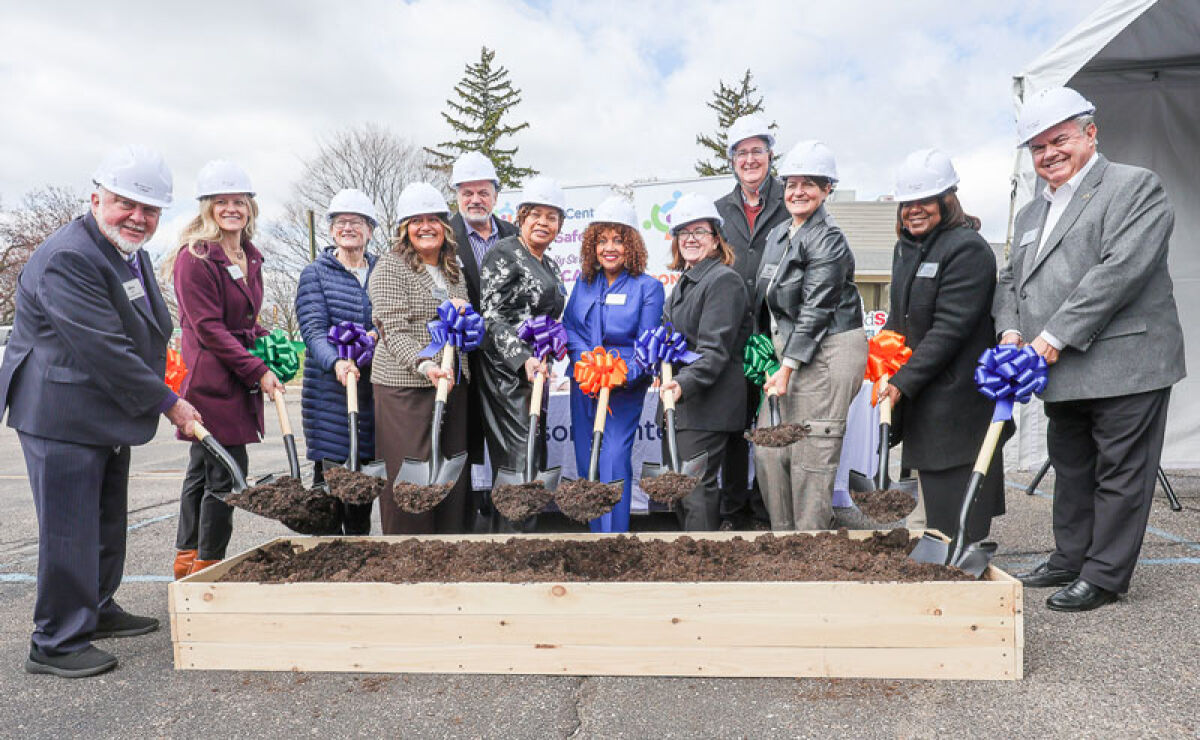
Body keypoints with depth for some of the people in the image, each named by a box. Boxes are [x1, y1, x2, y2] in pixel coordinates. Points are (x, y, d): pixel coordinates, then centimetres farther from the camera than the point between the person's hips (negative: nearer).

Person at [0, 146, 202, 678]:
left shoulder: (132, 253, 11)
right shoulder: (67, 258, -22)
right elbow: (105, 350, -26)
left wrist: (159, 370, 11)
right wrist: (168, 404, -20)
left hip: (110, 414, 10)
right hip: (62, 417, -10)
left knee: (108, 520, 19)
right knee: (69, 529, -3)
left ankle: (98, 609, 36)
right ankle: (56, 643, 10)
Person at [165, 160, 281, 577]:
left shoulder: (250, 257, 14)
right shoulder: (195, 257, -11)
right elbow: (208, 328, -16)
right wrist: (257, 372, -18)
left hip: (238, 380, 9)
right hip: (210, 379, -9)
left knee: (203, 469, 16)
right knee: (228, 471, -8)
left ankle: (187, 560, 29)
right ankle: (208, 565, 6)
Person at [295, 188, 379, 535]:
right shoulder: (316, 274, 3)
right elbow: (313, 330, -10)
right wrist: (336, 362, -28)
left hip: (372, 389, 3)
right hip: (329, 391, -3)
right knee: (329, 474, -1)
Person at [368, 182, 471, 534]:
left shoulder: (454, 269, 17)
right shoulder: (390, 267, -3)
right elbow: (395, 332, -12)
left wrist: (463, 312, 2)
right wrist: (426, 366, -28)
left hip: (453, 383, 7)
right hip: (405, 386, -6)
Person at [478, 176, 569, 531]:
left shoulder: (550, 266, 19)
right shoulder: (504, 253, -7)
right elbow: (490, 316, -14)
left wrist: (547, 356, 15)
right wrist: (523, 360, -22)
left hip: (537, 370, 9)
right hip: (507, 372, -8)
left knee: (533, 458, 10)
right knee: (519, 458, -12)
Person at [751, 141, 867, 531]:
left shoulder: (828, 239, -11)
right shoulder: (777, 235, 15)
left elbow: (814, 311, -16)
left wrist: (787, 368, -18)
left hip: (829, 352, -9)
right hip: (790, 352, 9)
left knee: (811, 455, -6)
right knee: (767, 449, 7)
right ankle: (782, 535, 20)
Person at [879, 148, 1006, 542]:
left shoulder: (968, 249, -14)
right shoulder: (905, 248, 13)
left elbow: (950, 328, -20)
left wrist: (903, 382, -20)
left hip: (957, 394, -8)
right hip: (919, 398, 9)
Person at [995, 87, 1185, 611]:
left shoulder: (1136, 187, -6)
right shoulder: (1032, 212, 18)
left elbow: (1120, 269, -19)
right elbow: (1011, 278, 17)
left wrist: (1057, 336, -21)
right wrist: (1011, 331, -3)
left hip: (1126, 366, -8)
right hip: (1062, 375, 8)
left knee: (1120, 474, 2)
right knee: (1071, 469, 18)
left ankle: (1105, 576, 12)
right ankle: (1070, 559, 31)